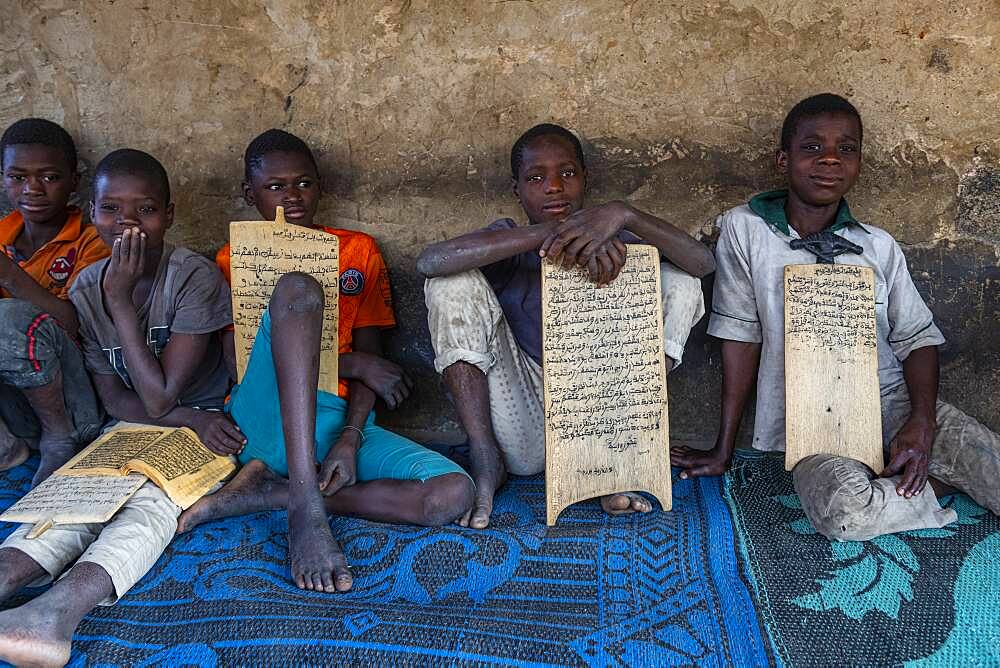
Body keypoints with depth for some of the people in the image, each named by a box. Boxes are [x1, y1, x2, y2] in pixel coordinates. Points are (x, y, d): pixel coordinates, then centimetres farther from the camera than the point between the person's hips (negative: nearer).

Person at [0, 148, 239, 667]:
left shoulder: (194, 277, -15)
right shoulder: (86, 288, 1)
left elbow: (160, 396, -18)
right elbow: (113, 398, 1)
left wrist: (120, 298, -19)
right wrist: (190, 418, -18)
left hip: (204, 423, -5)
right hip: (134, 429, 5)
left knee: (154, 491, -33)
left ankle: (59, 607, -54)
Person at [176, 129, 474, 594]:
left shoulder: (358, 251, 17)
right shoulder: (234, 259, 15)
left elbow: (372, 354, 7)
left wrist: (350, 438, -11)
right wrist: (353, 364, -9)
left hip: (338, 420, 2)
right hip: (267, 415, -2)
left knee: (453, 493, -26)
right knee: (297, 286, -30)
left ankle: (267, 492, -17)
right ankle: (305, 504, -37)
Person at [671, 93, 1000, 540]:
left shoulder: (880, 247, 4)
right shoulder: (744, 229, -5)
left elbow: (917, 338, 7)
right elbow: (741, 335, -4)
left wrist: (921, 421, -13)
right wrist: (723, 452, -1)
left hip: (894, 403, 2)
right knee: (844, 510, -31)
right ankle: (940, 486, -3)